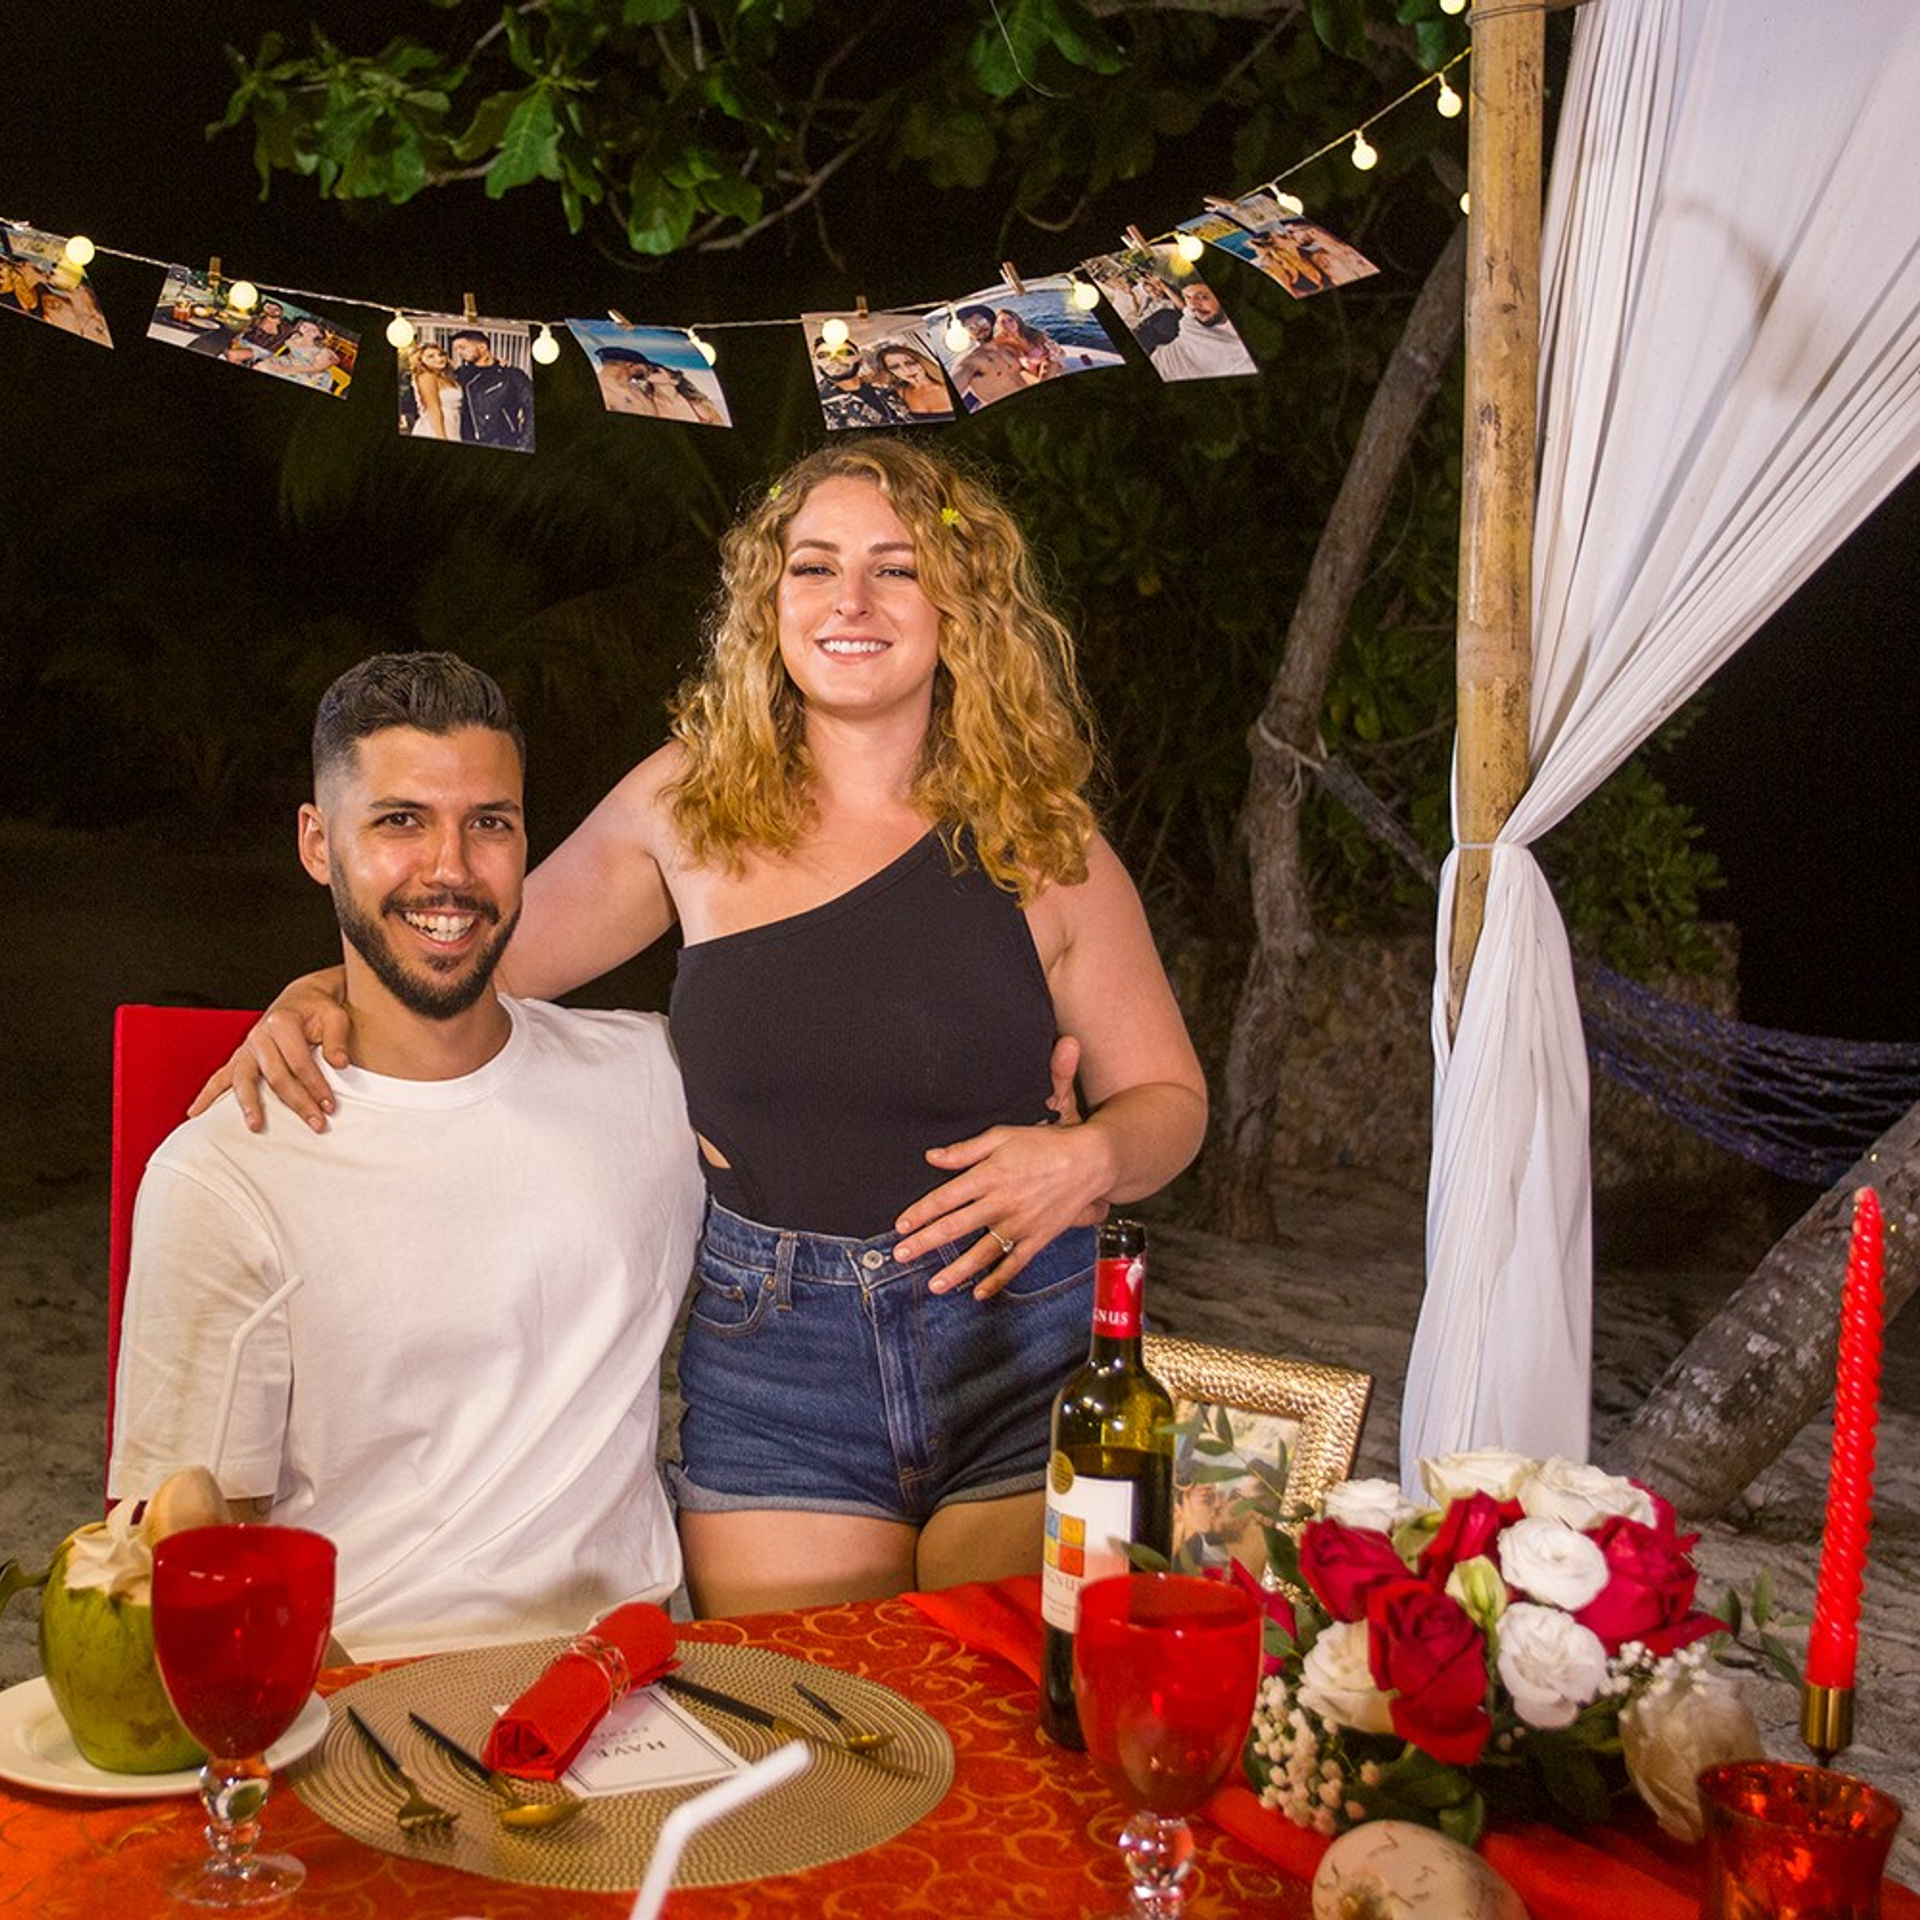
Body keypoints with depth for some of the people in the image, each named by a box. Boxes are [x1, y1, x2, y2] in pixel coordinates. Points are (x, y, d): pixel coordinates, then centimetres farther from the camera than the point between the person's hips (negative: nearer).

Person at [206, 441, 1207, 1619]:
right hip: (770, 1358, 1)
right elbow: (491, 948, 13)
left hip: (1021, 1351, 0)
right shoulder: (692, 803, 2)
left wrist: (1089, 1158, -14)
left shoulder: (1039, 842, -1)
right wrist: (323, 992, -4)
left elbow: (1170, 1097, 7)